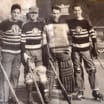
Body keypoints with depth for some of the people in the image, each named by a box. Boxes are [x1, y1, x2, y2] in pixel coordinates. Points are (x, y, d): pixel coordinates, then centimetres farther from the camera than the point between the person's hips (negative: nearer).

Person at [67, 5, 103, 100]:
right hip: (75, 50, 1)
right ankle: (80, 91, 13)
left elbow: (93, 35, 0)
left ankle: (95, 91, 2)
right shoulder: (69, 23, 3)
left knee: (91, 69, -4)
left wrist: (94, 48, -5)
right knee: (77, 70, 5)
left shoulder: (86, 22, 0)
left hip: (85, 49, -1)